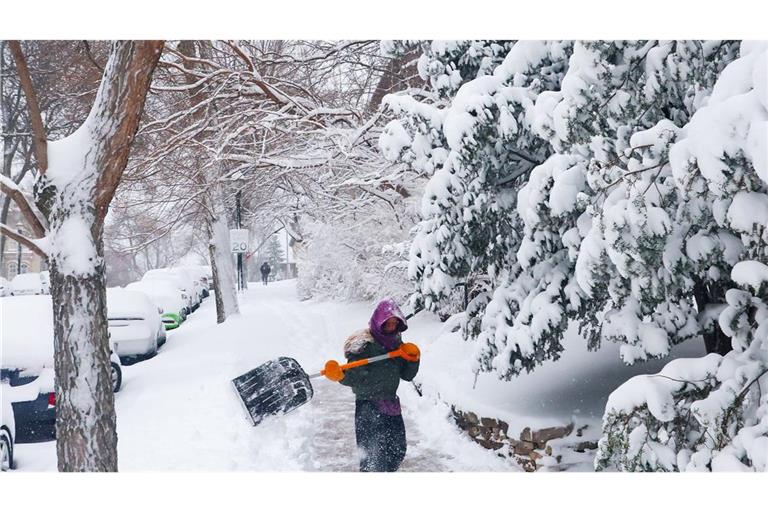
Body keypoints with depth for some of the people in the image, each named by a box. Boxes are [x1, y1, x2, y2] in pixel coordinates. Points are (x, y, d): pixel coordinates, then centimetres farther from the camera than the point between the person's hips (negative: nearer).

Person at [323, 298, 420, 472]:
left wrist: (413, 358, -9)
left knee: (397, 452, 17)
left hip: (391, 404, 7)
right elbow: (356, 378, -20)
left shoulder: (396, 342, 7)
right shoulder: (364, 344, -14)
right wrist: (340, 375, -40)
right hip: (369, 407, -7)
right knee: (374, 458, -8)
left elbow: (407, 375, 9)